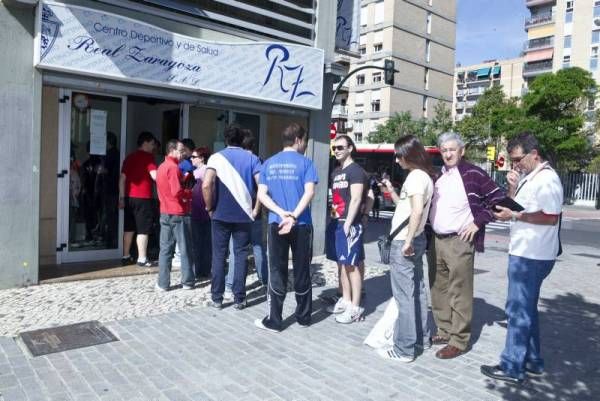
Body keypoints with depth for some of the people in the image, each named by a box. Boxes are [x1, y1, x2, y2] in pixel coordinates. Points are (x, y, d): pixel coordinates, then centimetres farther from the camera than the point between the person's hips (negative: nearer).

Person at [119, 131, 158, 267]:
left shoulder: (129, 157, 14)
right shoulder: (148, 157, -6)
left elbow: (122, 178, 12)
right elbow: (155, 175, -17)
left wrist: (122, 197, 14)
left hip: (129, 197, 7)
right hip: (143, 198, -7)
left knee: (129, 228, 13)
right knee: (143, 230, -3)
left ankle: (126, 256, 18)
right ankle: (142, 259, -1)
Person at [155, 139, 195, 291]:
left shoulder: (161, 167, 12)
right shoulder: (174, 167, -16)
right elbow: (177, 192, -22)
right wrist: (190, 193, -6)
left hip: (165, 213, 8)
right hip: (179, 214, -8)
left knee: (165, 249, 9)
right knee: (185, 249, 4)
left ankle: (163, 283, 11)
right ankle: (187, 282, 12)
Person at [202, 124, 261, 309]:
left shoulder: (217, 157, -2)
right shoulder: (252, 158, 3)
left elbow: (207, 185, -16)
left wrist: (210, 207, -2)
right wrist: (256, 208, 4)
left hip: (221, 215, -1)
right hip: (244, 215, 1)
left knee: (219, 255, 8)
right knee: (241, 255, 8)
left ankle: (217, 298, 13)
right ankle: (239, 298, 11)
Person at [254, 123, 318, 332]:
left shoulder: (269, 163, 8)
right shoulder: (305, 162, -2)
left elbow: (261, 195, 0)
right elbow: (309, 192, -16)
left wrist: (282, 213, -8)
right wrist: (293, 216, -18)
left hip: (276, 224, 2)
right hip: (301, 224, -2)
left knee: (277, 272, 7)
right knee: (302, 271, 10)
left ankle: (274, 321, 11)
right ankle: (304, 317, 23)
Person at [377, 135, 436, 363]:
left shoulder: (415, 176, -16)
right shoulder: (424, 176, 15)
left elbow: (417, 211, -28)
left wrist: (407, 240, -24)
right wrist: (391, 191, 14)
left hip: (403, 243, -11)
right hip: (416, 240, 11)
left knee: (404, 295, -5)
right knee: (417, 290, 18)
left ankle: (403, 350, 3)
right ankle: (422, 338, 30)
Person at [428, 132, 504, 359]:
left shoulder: (473, 174, -6)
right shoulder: (436, 175, 13)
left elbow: (498, 199, -5)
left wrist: (478, 222, -9)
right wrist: (429, 228, 13)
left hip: (459, 241, -7)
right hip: (436, 240, 7)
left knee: (459, 293, -2)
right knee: (439, 289, 13)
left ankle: (459, 341, 7)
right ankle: (444, 332, 27)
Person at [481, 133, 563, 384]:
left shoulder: (546, 179, -15)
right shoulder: (528, 178, 14)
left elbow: (551, 217, -22)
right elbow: (516, 206, 18)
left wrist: (515, 216, -19)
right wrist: (512, 187, 1)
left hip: (532, 256, -10)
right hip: (524, 253, 10)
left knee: (518, 310, -3)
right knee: (526, 309, 18)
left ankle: (512, 367, 6)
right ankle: (532, 361, 30)